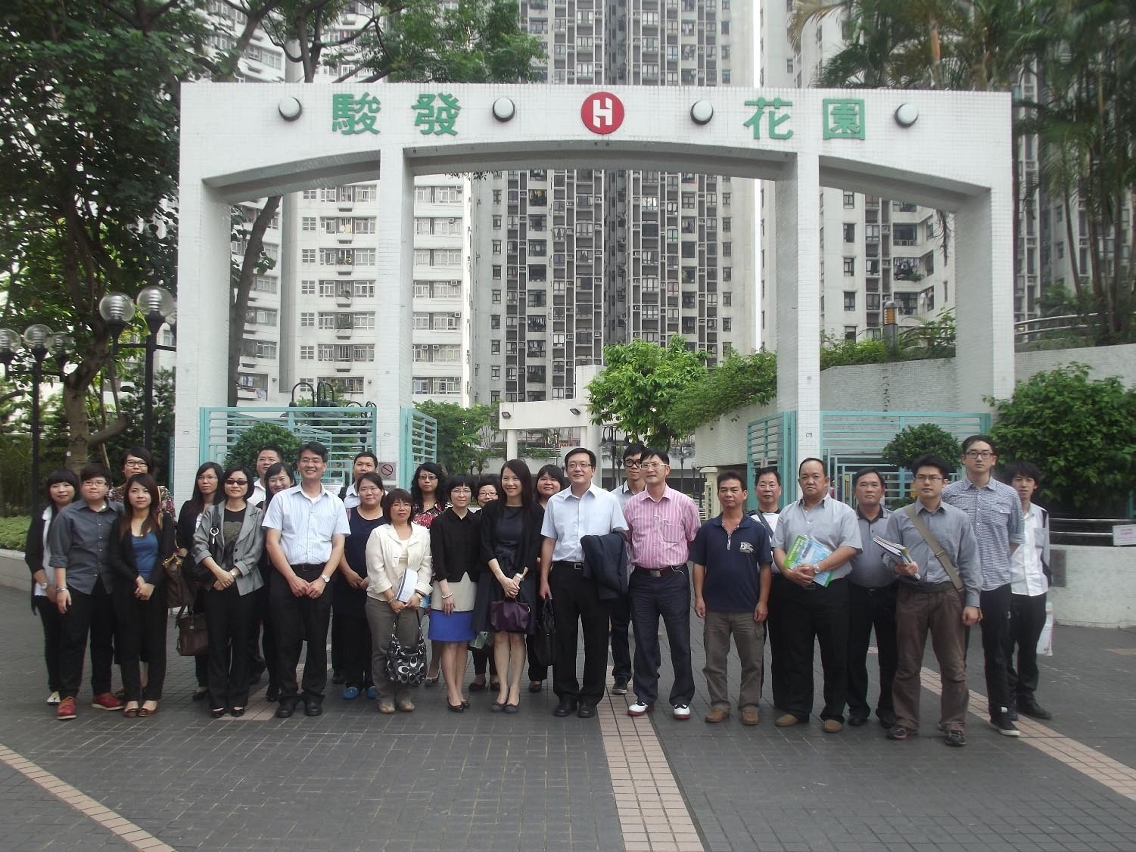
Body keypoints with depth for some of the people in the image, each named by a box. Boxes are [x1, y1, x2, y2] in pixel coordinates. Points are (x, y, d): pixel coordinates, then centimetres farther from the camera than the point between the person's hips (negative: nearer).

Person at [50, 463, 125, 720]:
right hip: (78, 585, -2)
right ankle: (67, 696, 7)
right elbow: (59, 555, 0)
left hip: (108, 586, 2)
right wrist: (61, 587, -6)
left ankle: (102, 692, 21)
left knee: (104, 640, 10)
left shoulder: (119, 512, 2)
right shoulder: (68, 514, -1)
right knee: (73, 641, 1)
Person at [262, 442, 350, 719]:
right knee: (287, 638, 3)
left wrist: (323, 579, -6)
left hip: (320, 577, 1)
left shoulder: (334, 503, 9)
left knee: (317, 639, 6)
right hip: (286, 576, -1)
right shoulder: (282, 499, 5)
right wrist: (292, 578, -9)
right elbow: (272, 542, 0)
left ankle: (314, 694, 17)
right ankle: (288, 695, 14)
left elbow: (338, 545, 7)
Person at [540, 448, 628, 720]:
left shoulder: (608, 500, 2)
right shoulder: (555, 502, 8)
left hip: (596, 575, -2)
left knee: (596, 637, 4)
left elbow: (621, 537, 3)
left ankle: (590, 697, 17)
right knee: (564, 636, 7)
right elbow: (549, 542, 10)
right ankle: (566, 695, 18)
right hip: (563, 574, 2)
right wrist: (544, 579, 7)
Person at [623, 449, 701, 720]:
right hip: (642, 579, 2)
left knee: (679, 642, 2)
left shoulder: (684, 503, -1)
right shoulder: (631, 505, 5)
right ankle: (645, 697, 21)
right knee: (644, 642, 10)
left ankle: (682, 699, 16)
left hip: (674, 579, -2)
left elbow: (695, 542, 4)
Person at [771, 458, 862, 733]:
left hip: (831, 591, -3)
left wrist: (816, 568, -18)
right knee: (796, 654, 8)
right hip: (795, 591, 3)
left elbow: (849, 548, -9)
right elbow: (777, 548, 8)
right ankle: (797, 709, 18)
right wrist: (789, 571, -11)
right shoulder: (788, 513, 13)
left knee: (835, 656, 3)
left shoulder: (843, 512, 1)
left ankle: (834, 713, 12)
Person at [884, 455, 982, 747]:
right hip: (911, 595, 0)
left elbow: (969, 563, 6)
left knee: (953, 664, 2)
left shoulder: (959, 519, 7)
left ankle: (954, 724, 14)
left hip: (948, 595, 0)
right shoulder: (899, 518, 5)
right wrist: (899, 567, -19)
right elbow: (888, 556, 4)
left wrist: (972, 602, 0)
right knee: (908, 663, 6)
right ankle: (905, 722, 17)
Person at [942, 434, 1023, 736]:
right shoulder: (948, 494, -2)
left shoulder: (1009, 495, 4)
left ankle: (1001, 713, 19)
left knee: (996, 652, 9)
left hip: (996, 584, 1)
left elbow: (1015, 537, 16)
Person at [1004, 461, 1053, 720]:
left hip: (1036, 591, 5)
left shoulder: (1041, 515, 11)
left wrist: (1046, 582, 15)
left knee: (1030, 648, 12)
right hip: (1007, 590, -5)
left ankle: (1027, 697, 22)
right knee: (1005, 648, 1)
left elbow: (1044, 552, 19)